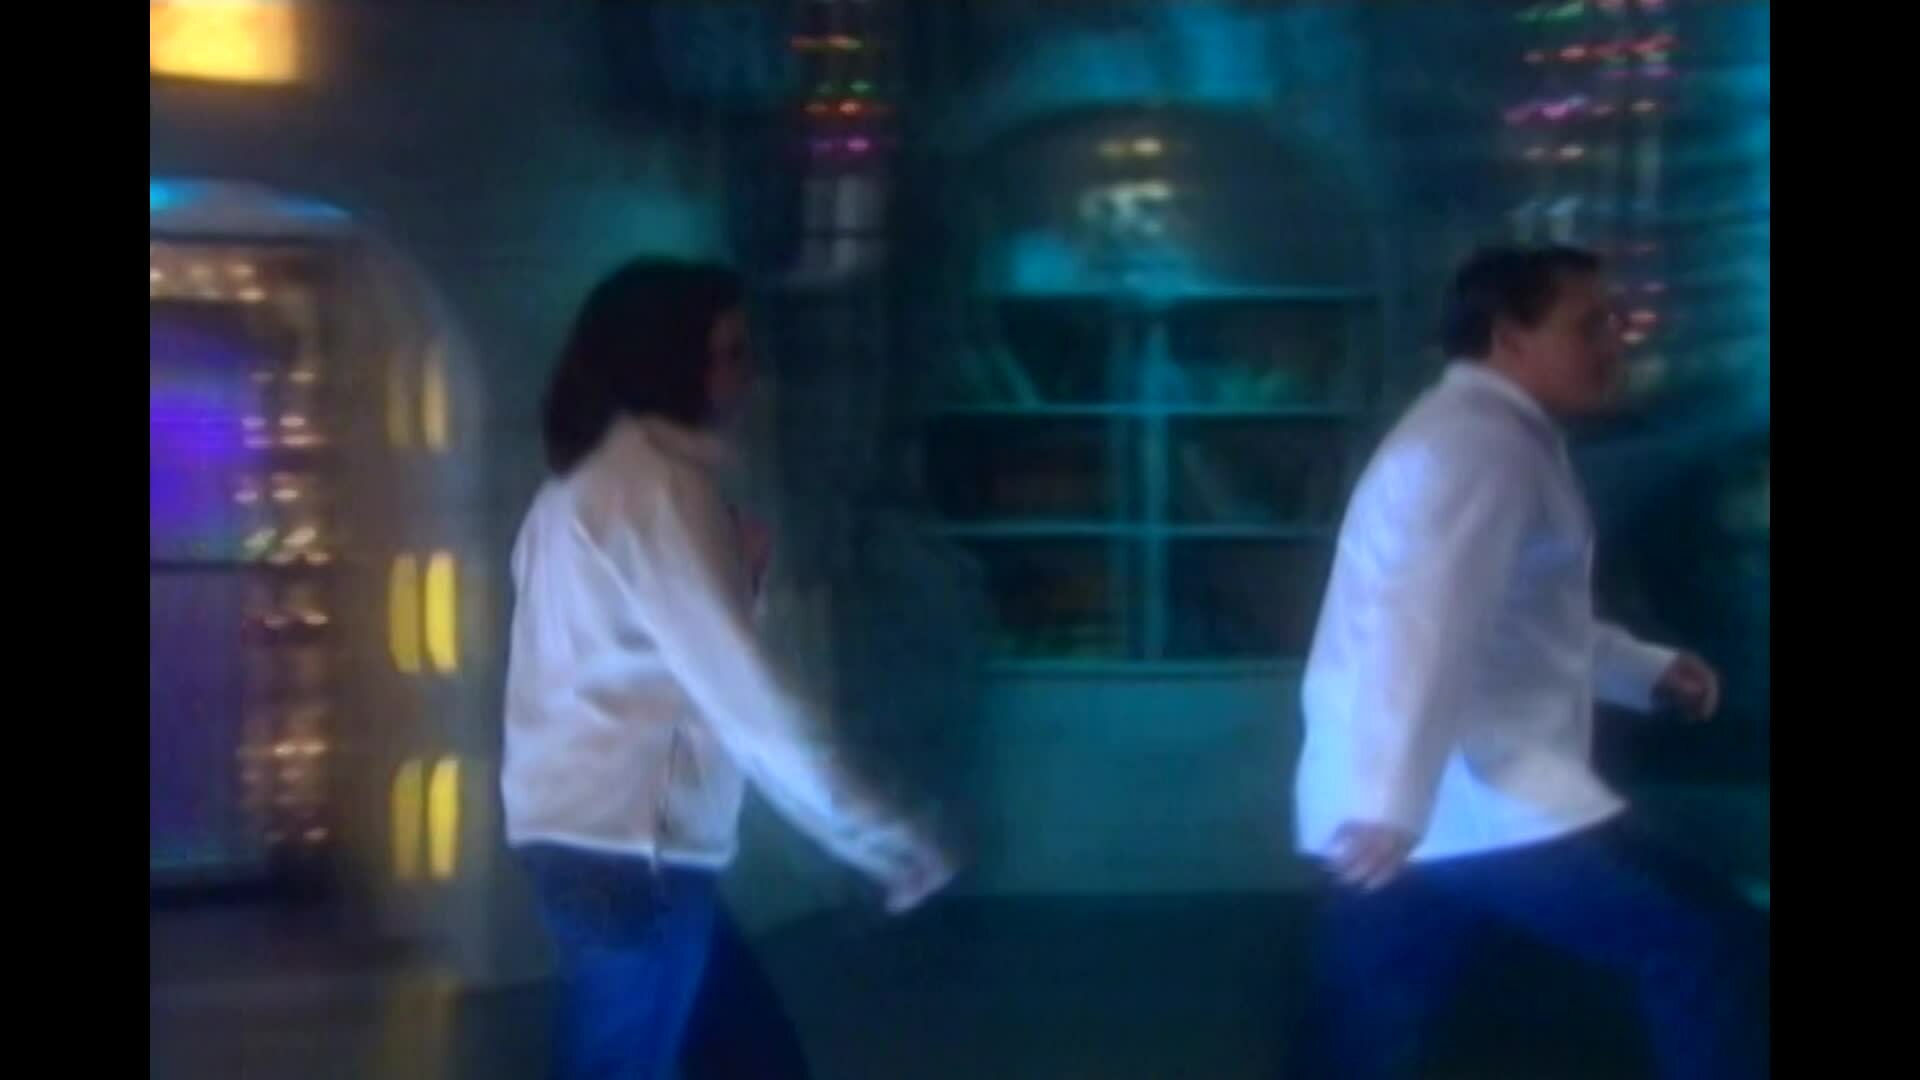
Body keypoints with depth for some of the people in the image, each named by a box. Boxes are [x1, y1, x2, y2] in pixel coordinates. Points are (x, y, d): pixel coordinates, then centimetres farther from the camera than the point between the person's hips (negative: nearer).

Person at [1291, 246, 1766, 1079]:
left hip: (1400, 807, 11)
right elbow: (1427, 624, -28)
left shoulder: (1491, 441, 23)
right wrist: (1388, 808, -40)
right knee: (1705, 942, -7)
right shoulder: (1478, 445, -13)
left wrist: (1647, 670, 25)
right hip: (1470, 798, -11)